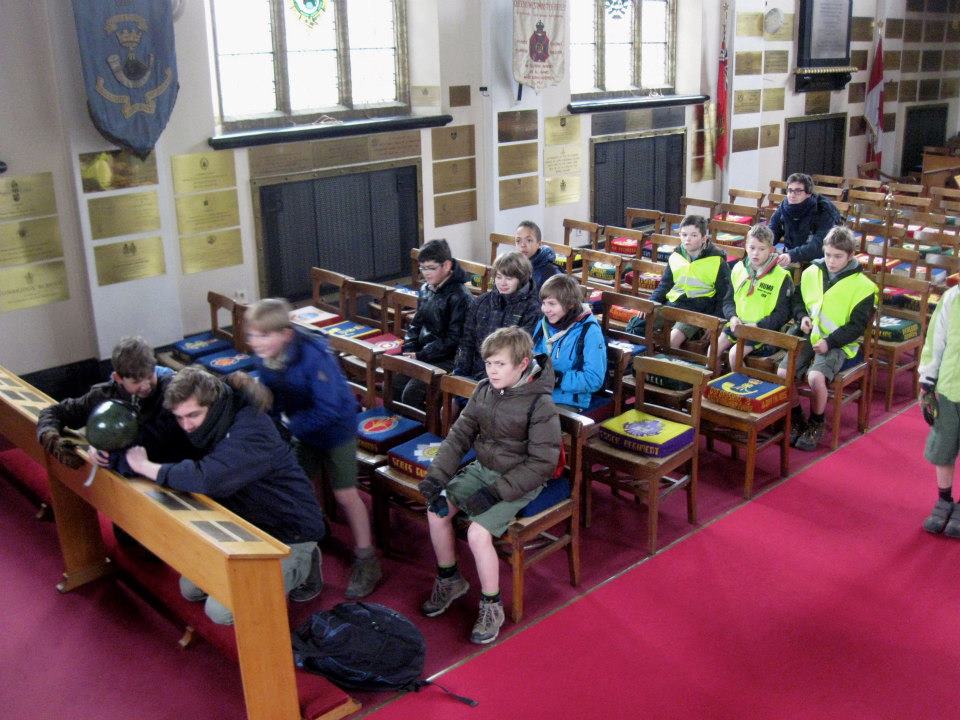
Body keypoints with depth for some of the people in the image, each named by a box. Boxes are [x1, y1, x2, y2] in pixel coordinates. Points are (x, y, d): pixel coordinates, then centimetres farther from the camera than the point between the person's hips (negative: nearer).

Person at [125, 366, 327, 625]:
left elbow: (206, 478, -43)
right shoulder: (204, 428, -3)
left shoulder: (251, 429, -31)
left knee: (220, 610, -16)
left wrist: (145, 466, -30)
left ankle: (300, 568, 3)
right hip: (245, 525, 9)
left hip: (288, 534, -9)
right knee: (190, 589, 12)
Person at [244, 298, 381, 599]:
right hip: (302, 429, 7)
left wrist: (289, 427, -32)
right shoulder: (265, 357, -14)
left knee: (345, 493, -1)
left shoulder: (314, 356, -35)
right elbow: (271, 397, 0)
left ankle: (366, 560, 14)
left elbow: (328, 410, -33)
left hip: (336, 428, -6)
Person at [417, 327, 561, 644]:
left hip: (519, 482, -6)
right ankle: (449, 579, 16)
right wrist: (437, 474, -12)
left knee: (477, 532, -23)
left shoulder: (539, 403, -20)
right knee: (436, 509, -8)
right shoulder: (484, 390, -2)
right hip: (482, 469, 7)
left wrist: (497, 491, -24)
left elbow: (542, 462, -20)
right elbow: (459, 435, 2)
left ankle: (491, 606, 0)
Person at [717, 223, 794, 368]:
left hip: (762, 329, -5)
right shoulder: (738, 269, 6)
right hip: (738, 324, 5)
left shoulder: (782, 277, -8)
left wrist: (756, 325, -16)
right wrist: (733, 317, -5)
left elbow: (782, 314, -8)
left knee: (735, 353, -23)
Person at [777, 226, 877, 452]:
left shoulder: (862, 286, -6)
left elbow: (856, 326, -7)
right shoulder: (811, 273, 7)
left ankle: (816, 425, -4)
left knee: (816, 376, -31)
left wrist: (829, 342, -18)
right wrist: (802, 317, 1)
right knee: (783, 372, -20)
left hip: (838, 344, -4)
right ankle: (796, 419, 5)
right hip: (809, 338, 4)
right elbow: (797, 299, 22)